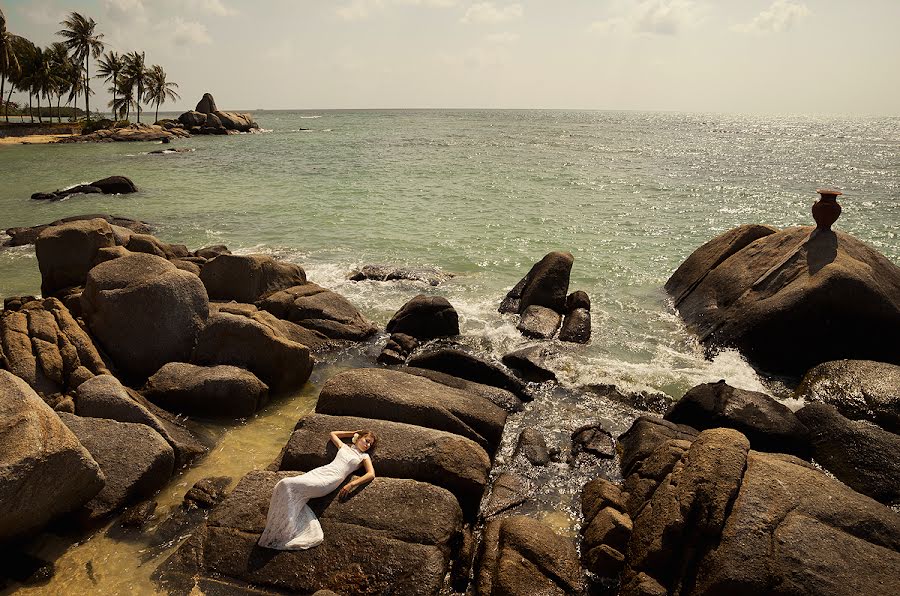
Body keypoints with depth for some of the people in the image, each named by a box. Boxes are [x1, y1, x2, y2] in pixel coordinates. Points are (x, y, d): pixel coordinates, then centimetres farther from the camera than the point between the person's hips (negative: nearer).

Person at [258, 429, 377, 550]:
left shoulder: (364, 456, 13)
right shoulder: (344, 447, 24)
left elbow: (371, 474, -2)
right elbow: (333, 434, 39)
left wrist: (351, 484, -14)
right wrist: (353, 433, 34)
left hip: (330, 480, -5)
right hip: (319, 472, 5)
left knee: (290, 485, -25)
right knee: (284, 485, -19)